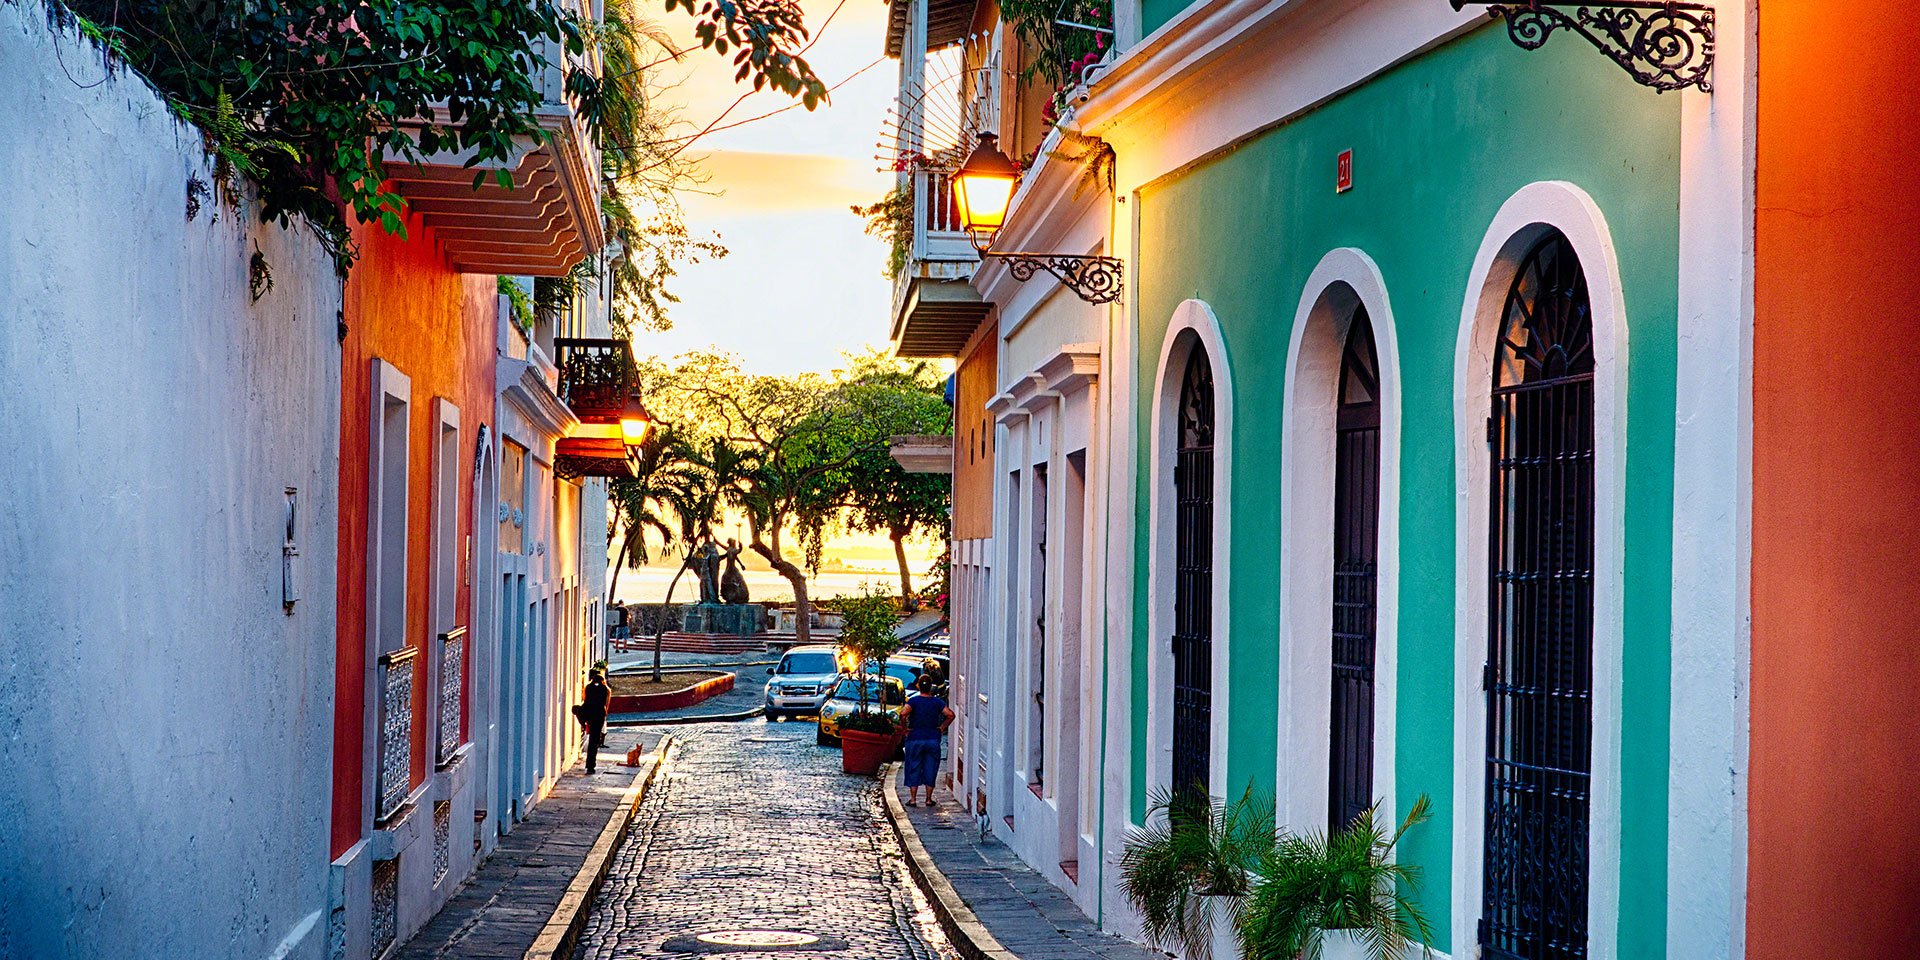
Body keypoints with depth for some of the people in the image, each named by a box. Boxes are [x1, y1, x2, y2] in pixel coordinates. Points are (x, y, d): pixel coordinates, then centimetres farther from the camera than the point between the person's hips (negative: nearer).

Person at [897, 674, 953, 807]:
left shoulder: (913, 700, -6)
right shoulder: (937, 702, -1)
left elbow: (903, 714, -22)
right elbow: (950, 715, -10)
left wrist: (905, 728, -8)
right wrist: (942, 727, 1)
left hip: (915, 738, -1)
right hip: (933, 739, 1)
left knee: (913, 769, 5)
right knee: (930, 769, 9)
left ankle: (913, 799, 4)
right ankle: (929, 799, 10)